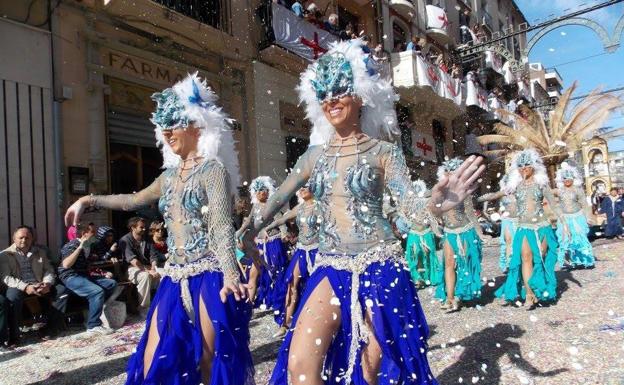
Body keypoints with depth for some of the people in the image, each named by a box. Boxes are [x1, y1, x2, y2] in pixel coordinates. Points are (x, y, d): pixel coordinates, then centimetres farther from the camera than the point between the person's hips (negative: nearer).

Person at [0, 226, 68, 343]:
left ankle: (52, 327, -15)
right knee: (13, 296, -37)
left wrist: (47, 283, -12)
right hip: (19, 287, -4)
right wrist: (25, 287, -22)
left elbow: (49, 270, 12)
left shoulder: (40, 252, 17)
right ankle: (12, 335, -24)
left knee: (61, 290, -19)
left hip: (39, 286, 4)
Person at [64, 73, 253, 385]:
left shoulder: (212, 168, -7)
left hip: (209, 276, -7)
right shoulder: (171, 175, 15)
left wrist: (230, 274, -30)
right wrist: (89, 201, 30)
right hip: (176, 277, 8)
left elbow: (221, 226, -18)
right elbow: (134, 200, 31)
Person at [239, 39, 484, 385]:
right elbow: (278, 198, 17)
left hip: (377, 266, -3)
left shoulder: (383, 151, -2)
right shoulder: (316, 154, 8)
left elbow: (411, 207, -11)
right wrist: (251, 233, 19)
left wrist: (434, 204, -32)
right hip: (330, 269, 3)